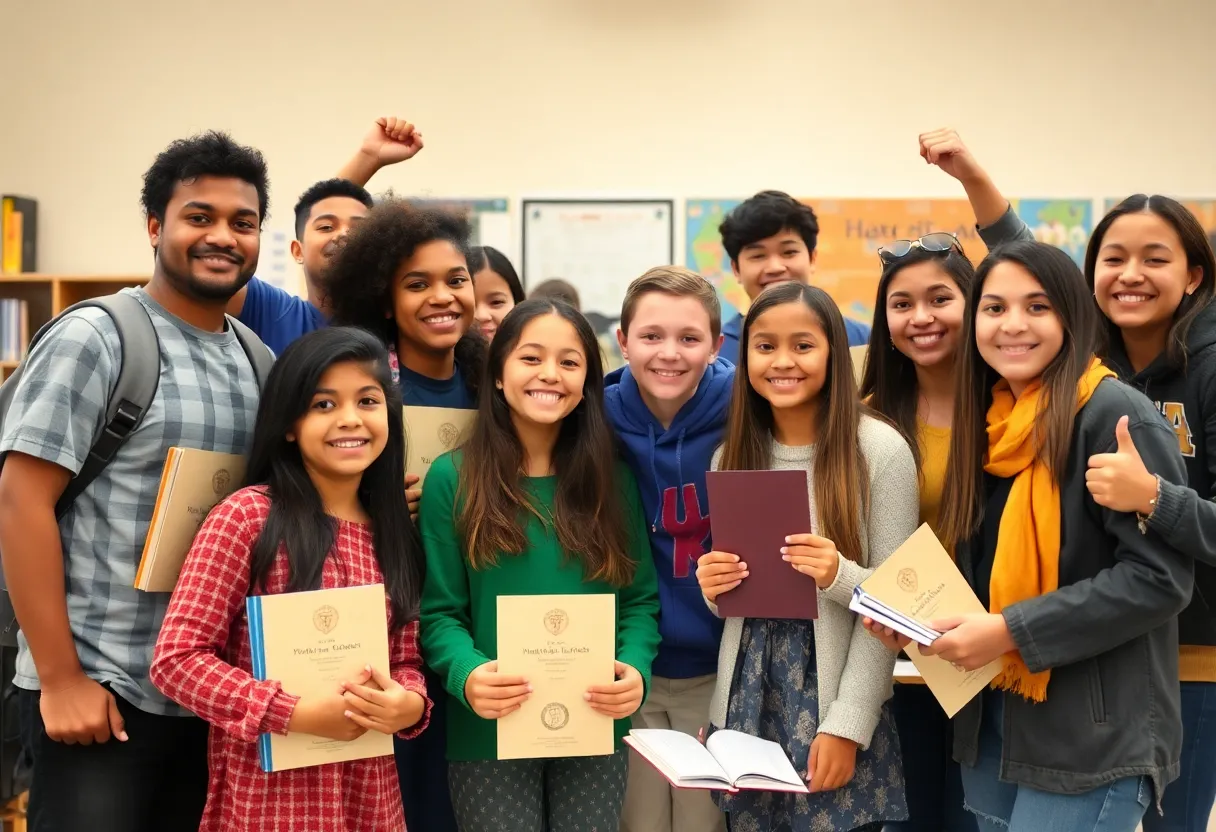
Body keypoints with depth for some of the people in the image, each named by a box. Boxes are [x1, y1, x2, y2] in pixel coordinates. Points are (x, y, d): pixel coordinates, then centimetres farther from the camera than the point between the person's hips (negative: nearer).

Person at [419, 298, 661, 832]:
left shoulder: (611, 478, 6)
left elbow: (639, 599, 5)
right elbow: (440, 613, -4)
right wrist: (467, 675, -23)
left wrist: (635, 669, -15)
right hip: (490, 734, -2)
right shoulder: (452, 479, -2)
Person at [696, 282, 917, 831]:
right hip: (748, 697, 4)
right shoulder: (732, 455, 8)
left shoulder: (880, 450, -8)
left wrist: (846, 724, -17)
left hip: (832, 696, -4)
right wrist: (713, 589, -6)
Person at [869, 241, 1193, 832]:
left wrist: (1012, 631, -21)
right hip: (989, 719, 7)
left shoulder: (1116, 415, -14)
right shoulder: (987, 421, 10)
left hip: (1092, 735, -7)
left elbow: (1159, 577, -19)